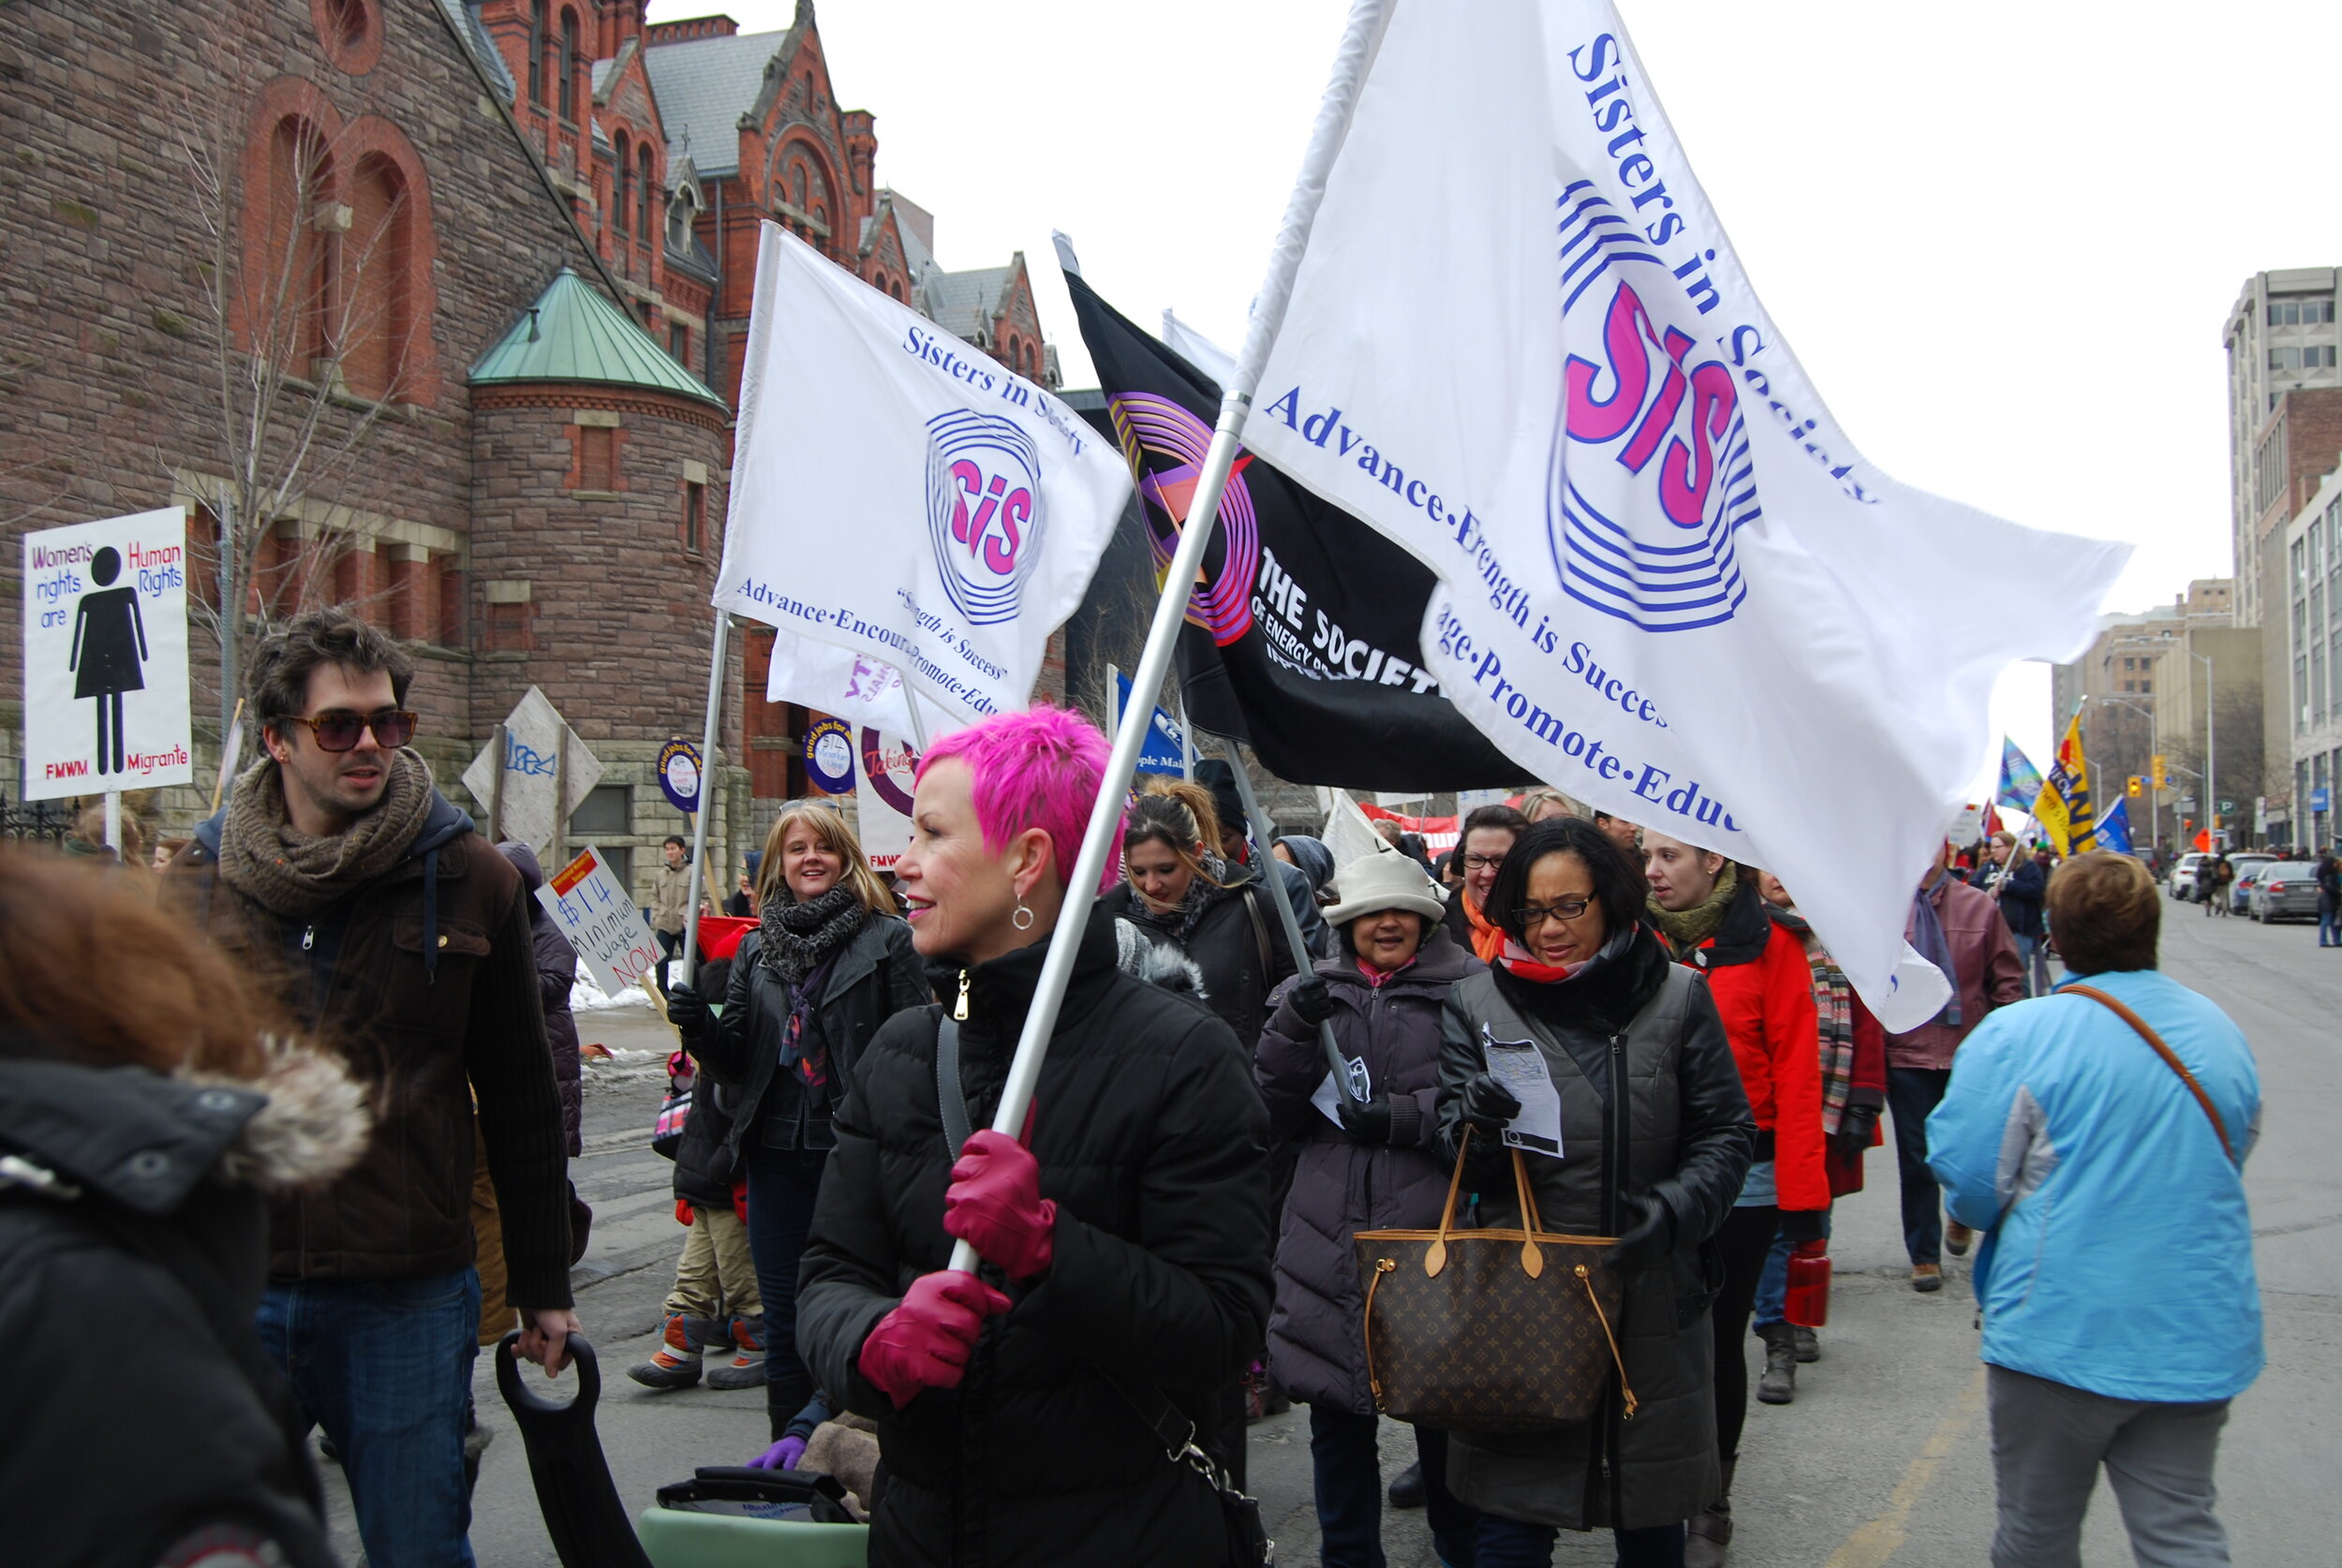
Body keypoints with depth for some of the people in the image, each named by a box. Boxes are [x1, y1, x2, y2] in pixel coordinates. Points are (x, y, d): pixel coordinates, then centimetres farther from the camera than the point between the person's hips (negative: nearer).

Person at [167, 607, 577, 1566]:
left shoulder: (466, 881, 0)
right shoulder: (197, 884, 4)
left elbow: (521, 1101, 5)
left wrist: (542, 1287, 6)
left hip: (409, 1296, -1)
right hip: (231, 1286, 2)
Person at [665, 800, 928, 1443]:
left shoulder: (888, 938, -3)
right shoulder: (757, 946, 12)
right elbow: (735, 1062, 13)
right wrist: (698, 1024, -7)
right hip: (777, 1155, 5)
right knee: (783, 1323, 11)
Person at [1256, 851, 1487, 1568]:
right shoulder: (1313, 992, 12)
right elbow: (1274, 1114, 6)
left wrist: (1403, 1116, -17)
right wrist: (1292, 1029, -10)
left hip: (1431, 1235, -3)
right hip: (1330, 1240, 3)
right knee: (1336, 1418, 11)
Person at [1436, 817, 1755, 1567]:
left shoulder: (1677, 997, 1)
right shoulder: (1475, 1003, 3)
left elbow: (1726, 1133, 3)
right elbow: (1462, 1159, 3)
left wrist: (1671, 1210, -14)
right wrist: (1475, 1126, -20)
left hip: (1655, 1303, 1)